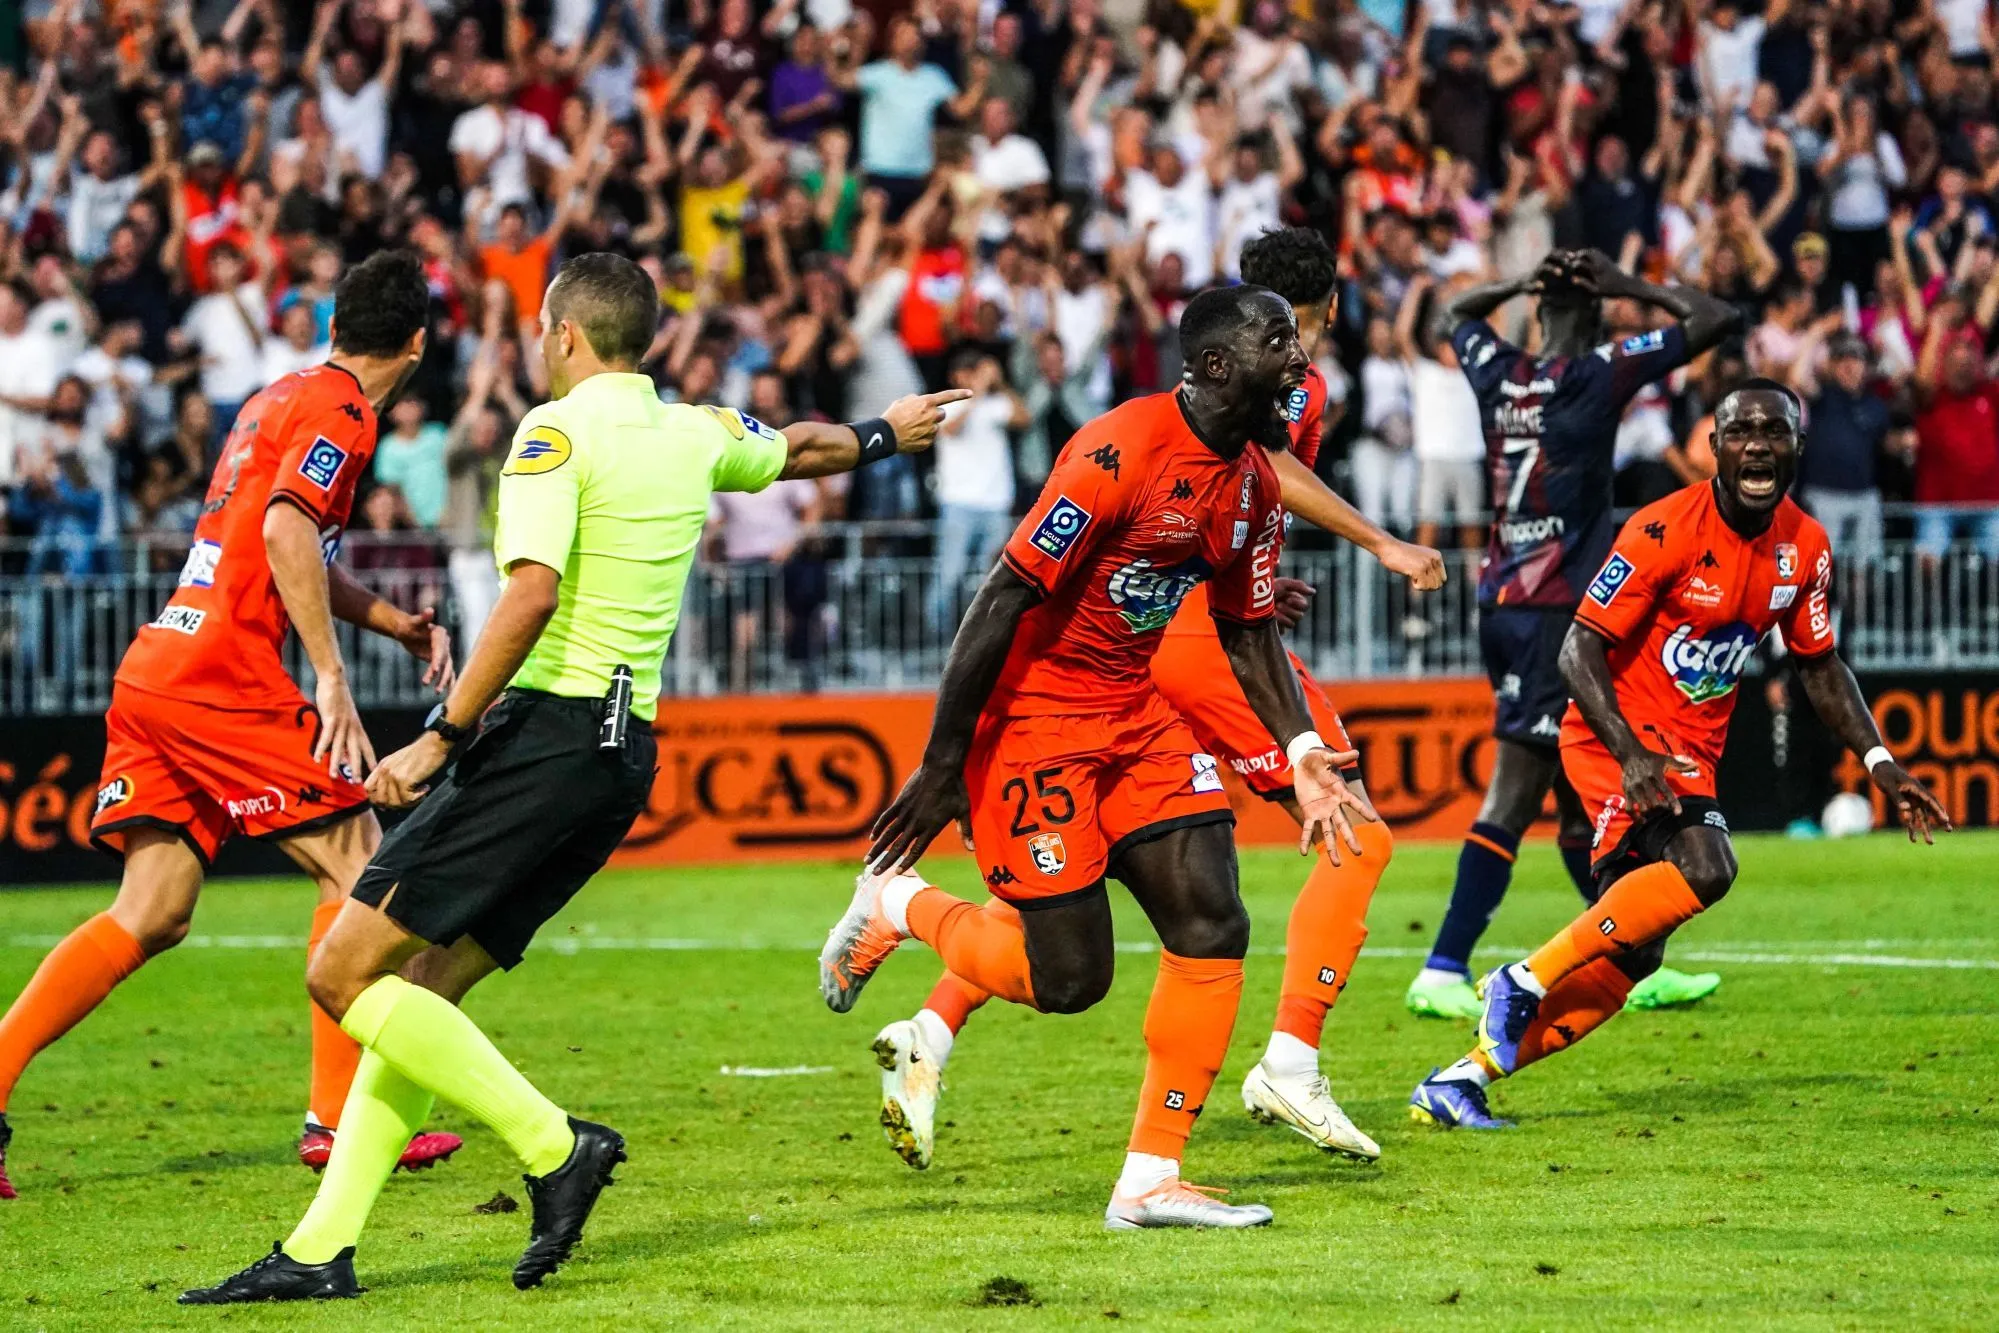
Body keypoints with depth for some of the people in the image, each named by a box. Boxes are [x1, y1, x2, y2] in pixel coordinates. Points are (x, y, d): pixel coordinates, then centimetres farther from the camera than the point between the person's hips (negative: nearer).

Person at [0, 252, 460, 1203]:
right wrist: (331, 678, -24)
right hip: (225, 683, -9)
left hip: (155, 669, 9)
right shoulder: (339, 412, -6)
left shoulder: (281, 399, 22)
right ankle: (338, 1116, -1)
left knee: (152, 915, 6)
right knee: (358, 867, 0)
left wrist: (399, 624, 32)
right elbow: (286, 531, -22)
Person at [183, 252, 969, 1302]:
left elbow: (532, 594, -19)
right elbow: (797, 450, 37)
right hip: (625, 753, 9)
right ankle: (322, 1250, 1)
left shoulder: (557, 430, -7)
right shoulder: (693, 434, 15)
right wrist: (883, 435, 58)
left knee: (344, 973, -9)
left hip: (544, 731, -9)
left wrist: (440, 737, -18)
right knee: (420, 992, 8)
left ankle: (553, 1145, -11)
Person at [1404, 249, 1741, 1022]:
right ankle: (1444, 971, -16)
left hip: (1502, 604, 8)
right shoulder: (1597, 375, -9)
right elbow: (1716, 320, -8)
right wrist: (1630, 287, 1)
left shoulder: (1498, 376, 7)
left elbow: (1457, 312, 31)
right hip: (1560, 610, -8)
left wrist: (1526, 283, 17)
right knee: (1515, 790, -10)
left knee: (1578, 792, 13)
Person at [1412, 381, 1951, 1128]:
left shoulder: (1804, 548, 2)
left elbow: (1818, 666, 16)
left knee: (1628, 953, 5)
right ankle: (1525, 981, -20)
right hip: (1619, 735, -7)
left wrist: (1878, 763, 7)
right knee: (1703, 869, -32)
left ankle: (1463, 1080, 12)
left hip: (1692, 754, 7)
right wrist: (1631, 755, -30)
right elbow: (1580, 649, -18)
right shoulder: (1665, 532, -19)